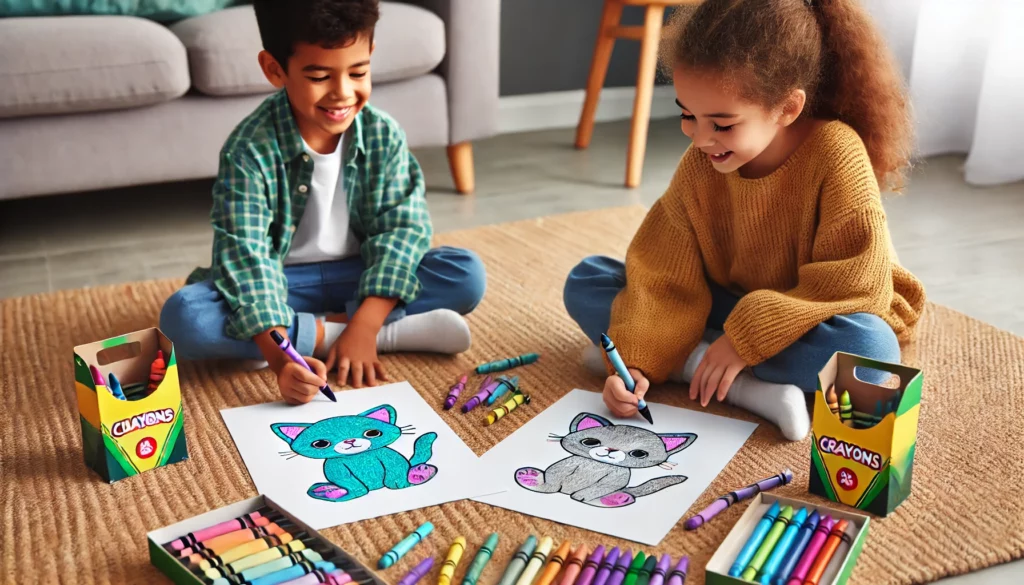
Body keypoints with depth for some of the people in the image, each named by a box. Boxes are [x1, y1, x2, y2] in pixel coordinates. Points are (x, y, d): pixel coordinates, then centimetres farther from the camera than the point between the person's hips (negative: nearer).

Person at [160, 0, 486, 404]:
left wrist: (364, 327, -29)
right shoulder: (250, 150, -20)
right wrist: (279, 358, -43)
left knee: (467, 273, -20)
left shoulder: (384, 135, -11)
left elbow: (402, 228, -14)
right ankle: (397, 332, -30)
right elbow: (245, 254, -27)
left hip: (359, 277, 1)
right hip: (280, 284, 0)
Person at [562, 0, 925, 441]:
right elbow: (666, 278, -12)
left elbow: (858, 283, -27)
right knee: (585, 283, -10)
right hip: (726, 309, 4)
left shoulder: (836, 153, -25)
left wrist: (747, 338, -29)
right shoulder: (699, 166, -12)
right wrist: (638, 359, -28)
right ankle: (749, 388, -23)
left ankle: (689, 360, -22)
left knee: (870, 350, -40)